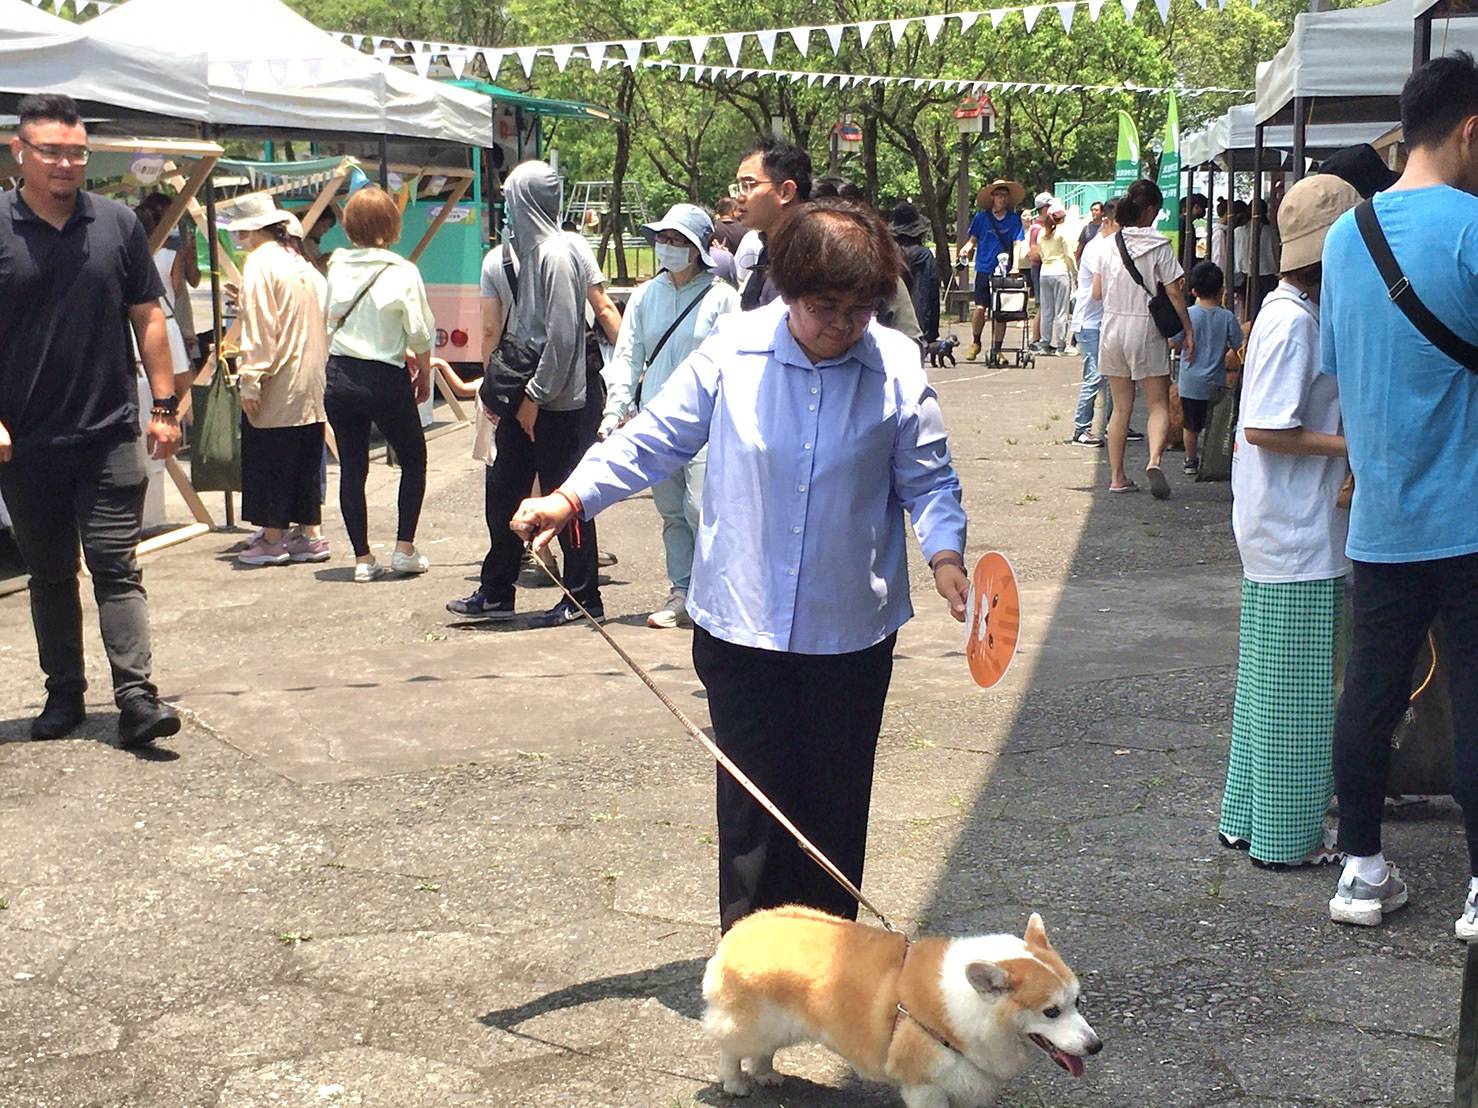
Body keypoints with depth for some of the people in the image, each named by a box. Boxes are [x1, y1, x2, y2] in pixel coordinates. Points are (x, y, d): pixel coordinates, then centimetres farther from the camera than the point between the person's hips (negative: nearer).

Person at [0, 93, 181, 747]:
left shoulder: (117, 224, 5)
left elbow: (147, 317, 9)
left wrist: (163, 406, 4)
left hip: (111, 435, 0)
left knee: (116, 568, -4)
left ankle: (136, 698, -7)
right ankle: (64, 694, 22)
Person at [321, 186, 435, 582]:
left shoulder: (337, 266, -2)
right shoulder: (403, 273, -12)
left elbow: (330, 318, 7)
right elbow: (421, 334, -10)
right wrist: (424, 375, 9)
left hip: (340, 376, 3)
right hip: (386, 381, -3)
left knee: (352, 468, 10)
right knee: (413, 460, 16)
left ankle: (363, 558, 11)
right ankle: (404, 549, 12)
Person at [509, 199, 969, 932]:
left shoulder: (898, 368, -5)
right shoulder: (734, 351, -7)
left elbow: (927, 480, 2)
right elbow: (654, 439, -1)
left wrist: (944, 555, -16)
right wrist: (569, 499, -13)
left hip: (850, 629, 1)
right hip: (742, 621, -1)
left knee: (836, 801, 12)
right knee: (753, 798, 5)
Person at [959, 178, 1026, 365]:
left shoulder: (1014, 220, 3)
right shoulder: (981, 217, 4)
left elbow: (1017, 244, -1)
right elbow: (973, 239, 9)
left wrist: (1015, 266, -13)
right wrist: (967, 248, -12)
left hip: (1004, 272, 0)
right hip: (984, 270, 0)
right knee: (980, 308, -9)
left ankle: (996, 350, 11)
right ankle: (975, 343, 14)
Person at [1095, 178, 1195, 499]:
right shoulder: (1159, 246, -9)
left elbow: (1097, 292, 5)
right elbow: (1174, 294, -8)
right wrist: (1188, 331, 0)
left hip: (1113, 328, 4)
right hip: (1146, 330, -4)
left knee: (1121, 406, 12)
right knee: (1159, 404, 2)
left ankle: (1117, 477, 12)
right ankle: (1154, 460, -22)